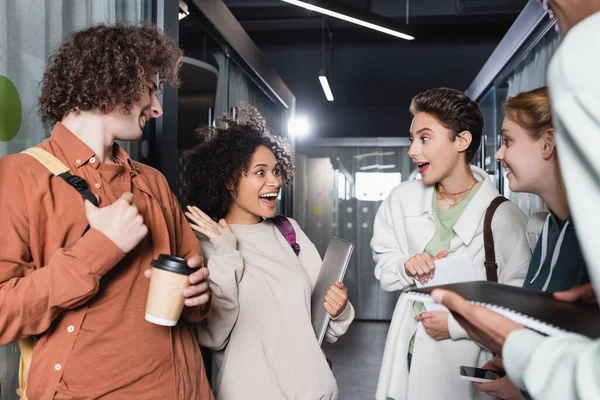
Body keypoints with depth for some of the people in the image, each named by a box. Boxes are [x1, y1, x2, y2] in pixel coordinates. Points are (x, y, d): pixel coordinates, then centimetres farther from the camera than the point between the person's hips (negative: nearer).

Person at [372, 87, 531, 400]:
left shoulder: (505, 218, -15)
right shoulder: (402, 199, -1)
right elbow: (383, 266, 6)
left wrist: (456, 323, -18)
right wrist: (406, 268, -14)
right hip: (407, 355, 4)